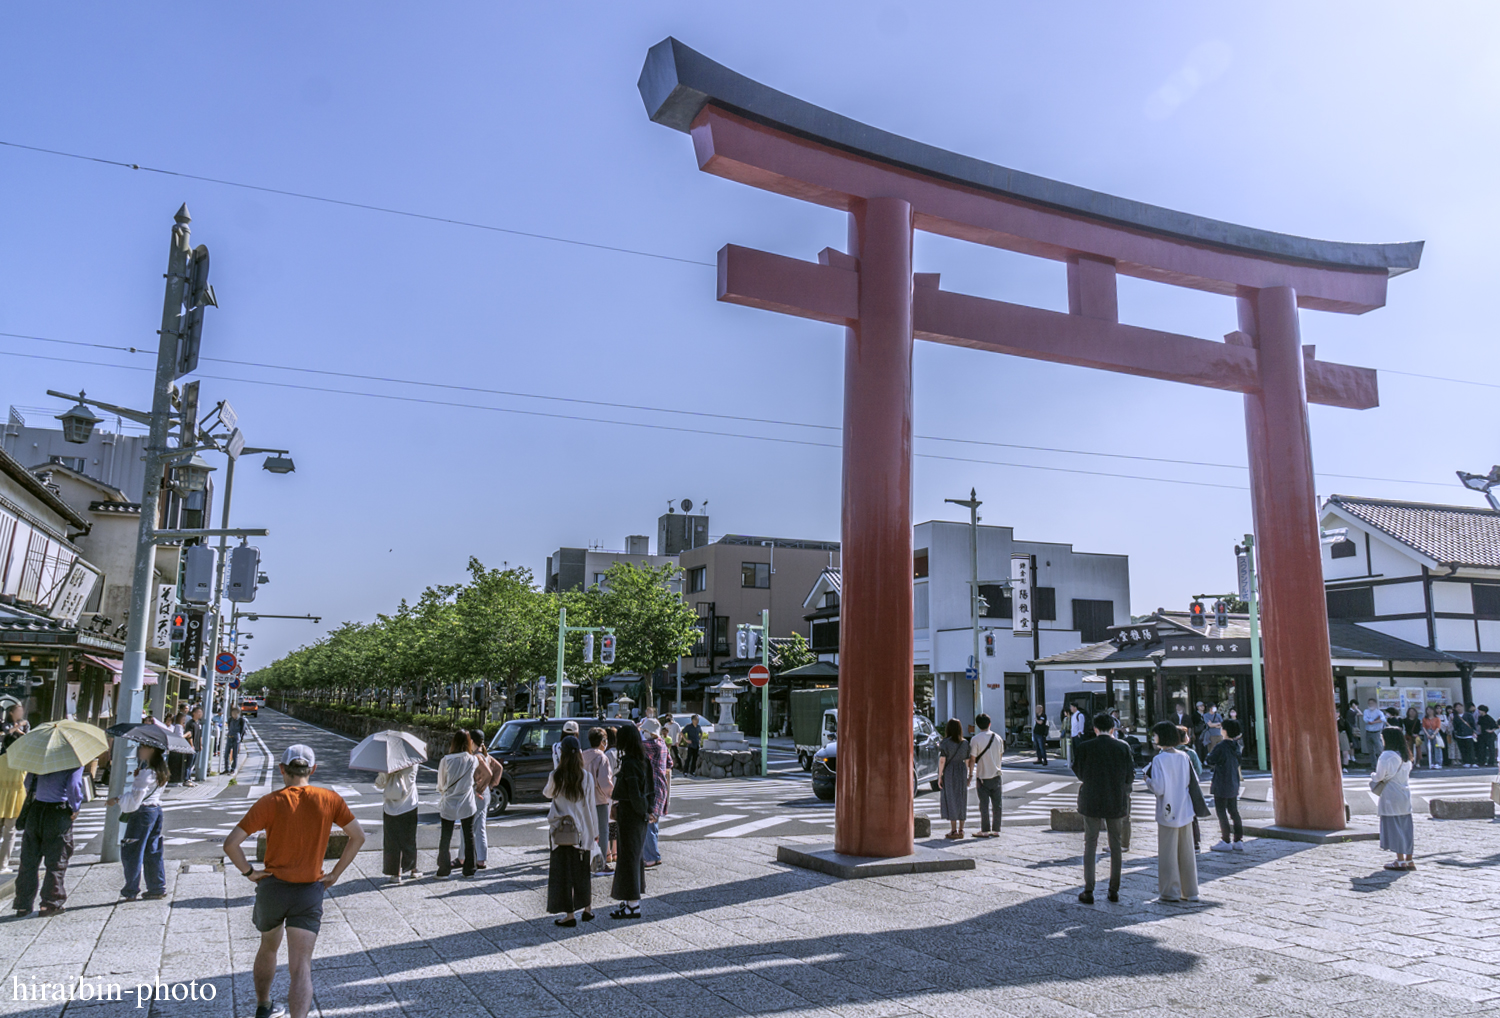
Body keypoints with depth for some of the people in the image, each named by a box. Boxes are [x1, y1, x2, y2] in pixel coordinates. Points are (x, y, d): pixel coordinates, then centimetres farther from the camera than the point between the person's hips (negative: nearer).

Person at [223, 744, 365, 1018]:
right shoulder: (330, 799, -4)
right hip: (310, 892, -1)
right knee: (301, 968, -4)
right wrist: (335, 874, 6)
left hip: (272, 886, 1)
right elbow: (358, 836, 1)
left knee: (268, 947, 28)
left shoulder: (269, 803, -8)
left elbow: (231, 844, -13)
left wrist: (249, 872, 0)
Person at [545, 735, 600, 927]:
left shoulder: (555, 776, -10)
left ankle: (570, 914, 3)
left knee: (563, 870, 4)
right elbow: (591, 806, -2)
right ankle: (586, 909, 24)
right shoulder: (587, 777, -7)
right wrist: (595, 831, 6)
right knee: (583, 870, 15)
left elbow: (547, 793, 11)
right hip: (582, 830, 2)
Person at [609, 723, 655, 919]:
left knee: (628, 856, -1)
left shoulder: (628, 763, -21)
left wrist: (643, 809, -10)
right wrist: (649, 808, 7)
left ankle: (633, 905, 5)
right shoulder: (643, 761, 6)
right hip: (640, 815, 9)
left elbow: (634, 793, -23)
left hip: (629, 813, -9)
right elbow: (651, 787, 9)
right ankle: (633, 900, 27)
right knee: (636, 854, 17)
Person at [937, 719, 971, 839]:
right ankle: (961, 830, 14)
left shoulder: (945, 742, -10)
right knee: (961, 801, 11)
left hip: (948, 772, -4)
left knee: (950, 801, 1)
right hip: (961, 772, 4)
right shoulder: (965, 743, 2)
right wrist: (969, 776, 12)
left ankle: (954, 831, 0)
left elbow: (942, 760, -14)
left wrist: (939, 776, -9)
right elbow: (967, 761, 3)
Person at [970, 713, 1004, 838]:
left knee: (984, 804, 2)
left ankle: (985, 831, 5)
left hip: (982, 776, -4)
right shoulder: (997, 737, 2)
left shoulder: (976, 739, -12)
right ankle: (996, 830, 13)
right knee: (997, 804, 9)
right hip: (996, 775, 4)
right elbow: (1001, 755, 12)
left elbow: (972, 759, -12)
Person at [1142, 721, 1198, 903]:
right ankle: (1190, 891, 20)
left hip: (1167, 812, -5)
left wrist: (1147, 780, -1)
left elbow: (1158, 788, -19)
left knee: (1168, 853, 5)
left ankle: (1171, 892, 11)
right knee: (1186, 852, 13)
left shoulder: (1159, 759, -16)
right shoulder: (1183, 757, 0)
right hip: (1185, 810, 5)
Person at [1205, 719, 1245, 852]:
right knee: (1234, 812, 14)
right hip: (1234, 784, 7)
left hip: (1221, 786, -7)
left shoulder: (1221, 747, -20)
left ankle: (1226, 842, 3)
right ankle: (1238, 841, 17)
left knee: (1221, 812, 1)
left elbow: (1209, 761, -13)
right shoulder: (1236, 745, 3)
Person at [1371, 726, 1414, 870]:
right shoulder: (1406, 756, 8)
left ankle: (1400, 861, 1)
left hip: (1391, 796, -8)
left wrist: (1373, 777, 7)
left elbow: (1380, 776, -15)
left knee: (1394, 826, -1)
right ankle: (1409, 860, 15)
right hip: (1405, 796, 8)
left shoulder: (1387, 756, -16)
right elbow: (1406, 775, 14)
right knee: (1406, 826, 11)